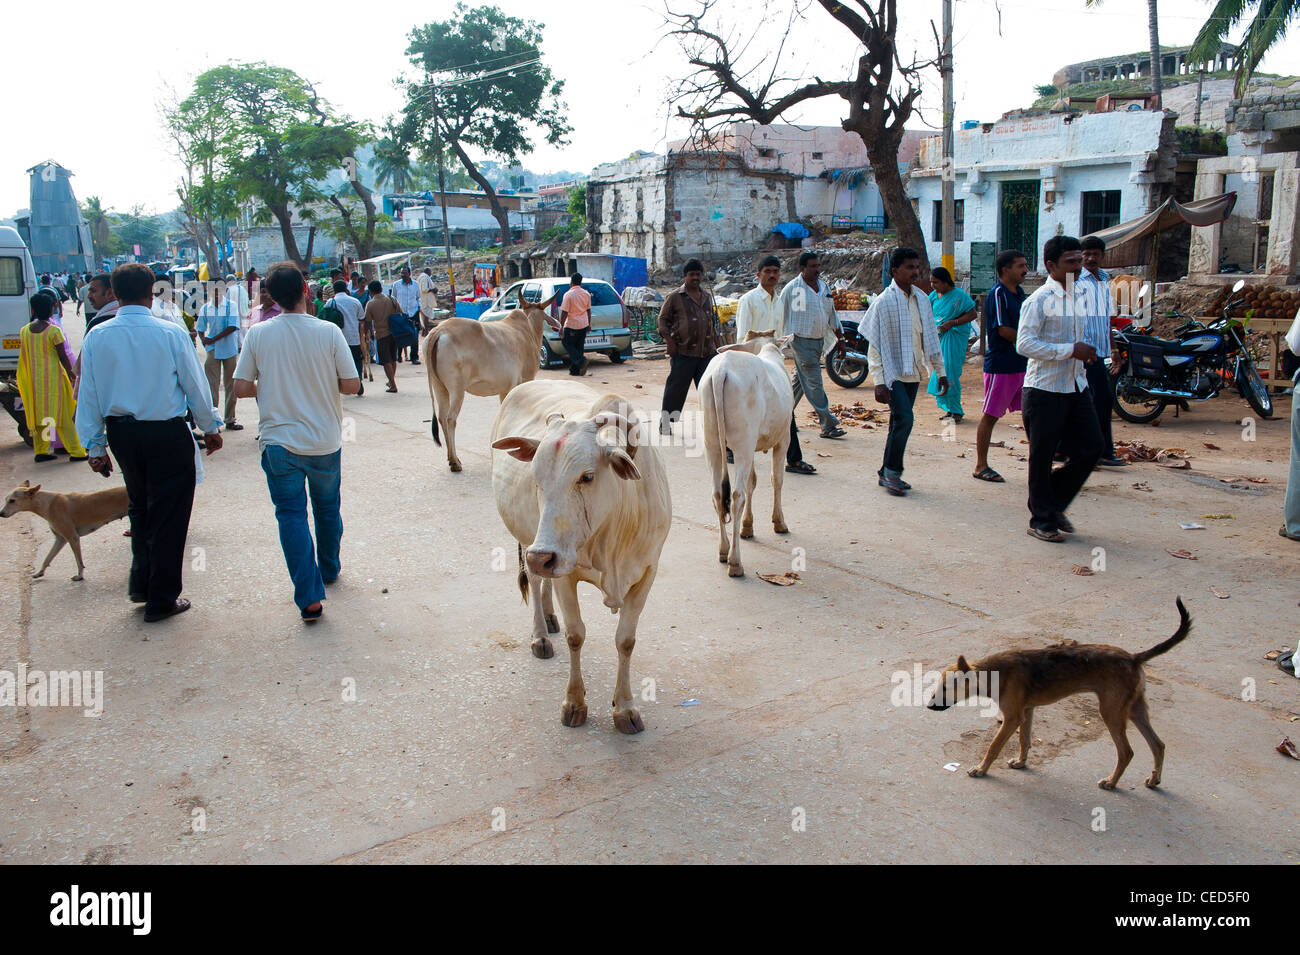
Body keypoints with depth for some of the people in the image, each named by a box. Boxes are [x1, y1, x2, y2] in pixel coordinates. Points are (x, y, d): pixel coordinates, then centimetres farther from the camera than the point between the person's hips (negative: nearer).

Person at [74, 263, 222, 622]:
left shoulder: (96, 337, -3)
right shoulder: (171, 334, -13)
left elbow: (88, 396, 1)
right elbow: (196, 386, -5)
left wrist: (95, 445, 10)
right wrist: (210, 428, 9)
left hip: (121, 434, 4)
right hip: (167, 433, -4)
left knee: (140, 507, 24)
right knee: (168, 514, 7)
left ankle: (141, 583, 32)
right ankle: (161, 599, 14)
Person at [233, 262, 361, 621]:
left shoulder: (258, 334, -7)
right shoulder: (328, 332, -10)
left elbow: (241, 387, -5)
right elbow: (351, 385, -8)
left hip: (278, 442, 0)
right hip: (325, 441, 1)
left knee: (291, 515, 3)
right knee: (327, 509, 20)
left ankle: (310, 595, -6)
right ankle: (329, 570, 40)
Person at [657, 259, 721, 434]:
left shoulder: (707, 297, 17)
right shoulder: (675, 296, 1)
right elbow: (662, 319, 3)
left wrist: (715, 345, 19)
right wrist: (669, 341, -8)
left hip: (707, 352, 4)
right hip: (683, 352, -4)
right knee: (676, 387, 1)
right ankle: (665, 421, 16)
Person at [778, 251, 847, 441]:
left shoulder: (824, 287, 12)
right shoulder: (792, 288, -8)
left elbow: (831, 315, 20)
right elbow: (780, 316, -4)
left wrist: (840, 338, 19)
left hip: (819, 340, 7)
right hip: (801, 341, -7)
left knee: (799, 381, 13)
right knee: (814, 384, -8)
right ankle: (828, 425, -8)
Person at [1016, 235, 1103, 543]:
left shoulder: (1082, 295, 11)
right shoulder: (1039, 301, -14)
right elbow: (1024, 344, -22)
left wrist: (1085, 351, 8)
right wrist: (1070, 350, -22)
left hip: (1076, 387, 8)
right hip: (1044, 390, -7)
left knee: (1090, 447, 8)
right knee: (1042, 457, 3)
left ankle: (1055, 504, 26)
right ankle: (1041, 520, 16)